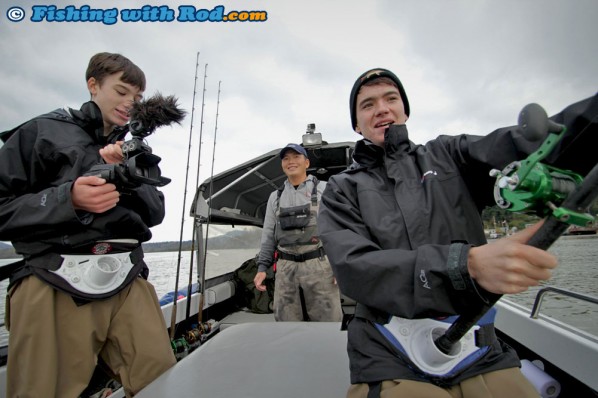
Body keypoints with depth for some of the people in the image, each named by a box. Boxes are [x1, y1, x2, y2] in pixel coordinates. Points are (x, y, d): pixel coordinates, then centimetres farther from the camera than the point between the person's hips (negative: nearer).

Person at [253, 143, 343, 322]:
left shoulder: (324, 189, 5)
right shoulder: (275, 196, 17)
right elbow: (268, 236, 17)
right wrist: (262, 267, 9)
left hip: (319, 265, -3)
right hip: (285, 268, 4)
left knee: (328, 318, -1)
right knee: (285, 319, 10)